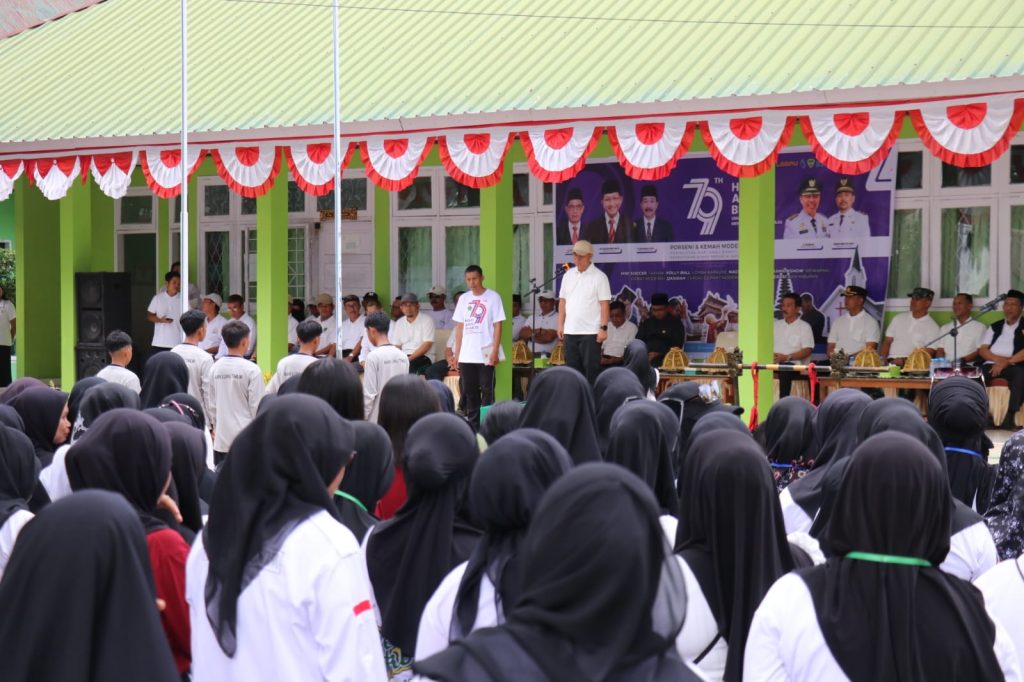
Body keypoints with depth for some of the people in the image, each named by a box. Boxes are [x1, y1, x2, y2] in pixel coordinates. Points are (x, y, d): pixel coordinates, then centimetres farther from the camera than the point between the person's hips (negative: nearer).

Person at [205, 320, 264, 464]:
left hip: (221, 438, 5)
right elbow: (257, 406, -9)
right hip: (245, 437, -5)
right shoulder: (252, 370, -11)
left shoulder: (215, 368, 3)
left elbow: (210, 403, 9)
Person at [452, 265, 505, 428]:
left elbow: (497, 326, -5)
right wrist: (457, 352, 8)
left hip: (485, 353, -5)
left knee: (487, 390, -3)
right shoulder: (464, 299, 11)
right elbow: (459, 327, 13)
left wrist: (495, 351, -12)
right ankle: (473, 424, 15)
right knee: (469, 391, 8)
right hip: (466, 355, 5)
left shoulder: (492, 297, -2)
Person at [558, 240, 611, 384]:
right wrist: (560, 325, 8)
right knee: (572, 367, 9)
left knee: (591, 369, -3)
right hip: (570, 331, 5)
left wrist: (604, 328, -15)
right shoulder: (568, 275, 11)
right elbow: (562, 301, 14)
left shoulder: (599, 277, -5)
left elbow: (604, 304, -9)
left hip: (590, 332, -5)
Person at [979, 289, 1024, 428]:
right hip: (991, 365, 3)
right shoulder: (995, 327, 23)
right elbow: (982, 350, 12)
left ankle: (1009, 418, -39)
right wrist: (1000, 359, -7)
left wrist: (1006, 362, -13)